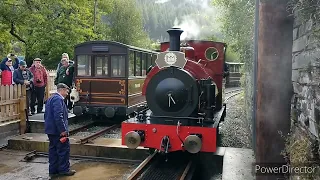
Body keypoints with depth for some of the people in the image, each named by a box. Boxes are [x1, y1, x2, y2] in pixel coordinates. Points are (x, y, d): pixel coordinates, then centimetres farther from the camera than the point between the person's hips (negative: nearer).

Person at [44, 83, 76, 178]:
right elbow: (58, 116, -24)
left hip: (50, 129, 10)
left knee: (53, 149, 14)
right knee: (64, 149, 0)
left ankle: (53, 171, 20)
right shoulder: (58, 99, -16)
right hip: (57, 130, -10)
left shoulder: (51, 98, 18)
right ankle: (64, 169, 8)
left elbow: (47, 115, 23)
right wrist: (63, 130, -23)